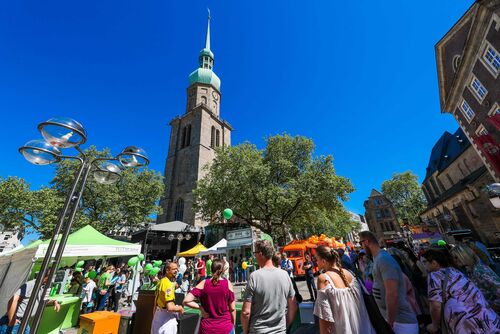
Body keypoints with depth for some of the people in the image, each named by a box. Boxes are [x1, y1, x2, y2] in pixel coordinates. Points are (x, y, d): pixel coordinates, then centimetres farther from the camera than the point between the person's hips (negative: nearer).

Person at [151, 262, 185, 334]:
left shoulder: (161, 281, 5)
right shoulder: (168, 284, -26)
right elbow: (170, 307, -30)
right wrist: (180, 308, -13)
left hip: (158, 314, 9)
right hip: (166, 317, -9)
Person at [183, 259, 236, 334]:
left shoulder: (203, 283, -9)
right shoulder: (228, 284, -11)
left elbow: (186, 301, -13)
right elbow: (232, 309, -5)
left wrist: (201, 307, -4)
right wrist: (233, 326, 9)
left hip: (207, 328, 1)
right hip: (225, 327, 0)